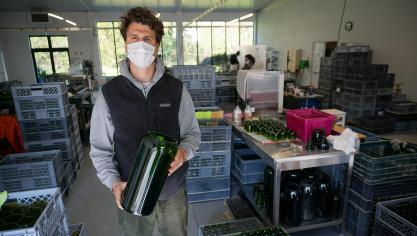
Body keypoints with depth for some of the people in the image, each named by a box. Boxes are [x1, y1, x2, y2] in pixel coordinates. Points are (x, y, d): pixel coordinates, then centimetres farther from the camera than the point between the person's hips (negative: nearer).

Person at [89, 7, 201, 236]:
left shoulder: (176, 89, -6)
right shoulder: (109, 94, -8)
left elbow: (192, 132, 1)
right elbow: (100, 149, -1)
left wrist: (184, 152, -19)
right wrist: (114, 183, -15)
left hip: (174, 193, 1)